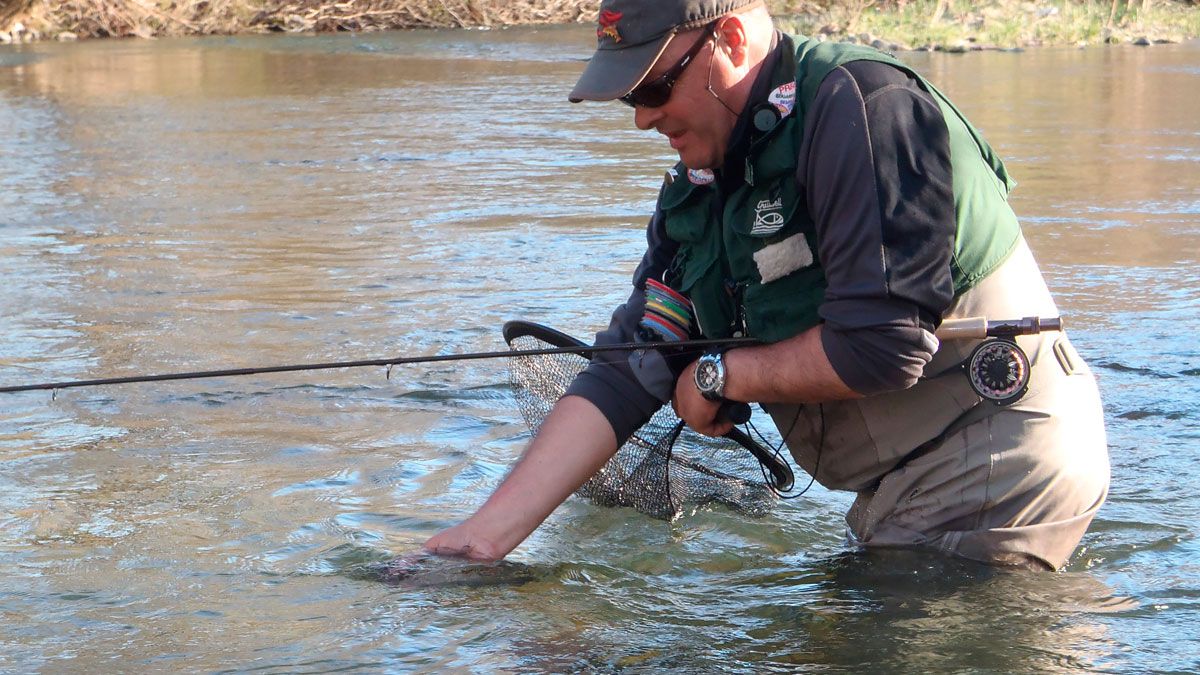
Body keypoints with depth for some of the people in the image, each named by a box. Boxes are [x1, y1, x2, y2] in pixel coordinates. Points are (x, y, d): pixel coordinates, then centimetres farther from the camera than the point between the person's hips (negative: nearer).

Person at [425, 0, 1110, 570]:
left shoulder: (861, 104, -20)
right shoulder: (700, 187, 8)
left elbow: (881, 346, -27)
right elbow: (624, 372, 3)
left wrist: (719, 376, -10)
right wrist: (485, 536, -5)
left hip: (989, 481, -8)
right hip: (899, 492, 9)